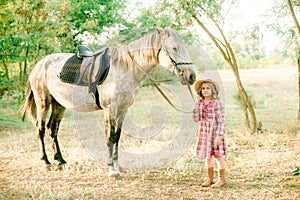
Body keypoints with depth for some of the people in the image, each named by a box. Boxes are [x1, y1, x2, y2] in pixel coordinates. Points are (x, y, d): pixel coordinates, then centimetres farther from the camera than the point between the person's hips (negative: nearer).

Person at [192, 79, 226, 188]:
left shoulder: (216, 103, -12)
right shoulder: (200, 103, 4)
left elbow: (221, 120, -13)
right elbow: (195, 118, 11)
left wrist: (219, 135, -17)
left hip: (215, 133, -5)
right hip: (204, 133, 5)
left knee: (218, 156, 3)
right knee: (207, 157, 12)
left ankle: (221, 179, 14)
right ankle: (209, 178, 25)